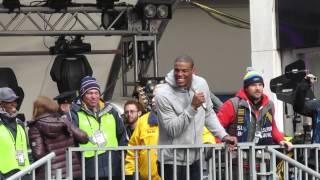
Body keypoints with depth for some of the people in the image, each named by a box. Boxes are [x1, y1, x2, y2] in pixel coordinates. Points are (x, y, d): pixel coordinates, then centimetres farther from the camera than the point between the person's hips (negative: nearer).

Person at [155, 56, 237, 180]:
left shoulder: (201, 84, -2)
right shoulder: (163, 95, -18)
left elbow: (209, 114, 11)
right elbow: (173, 129, -21)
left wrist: (224, 136, 2)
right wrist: (192, 107, -28)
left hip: (194, 157, 6)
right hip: (173, 160, -5)